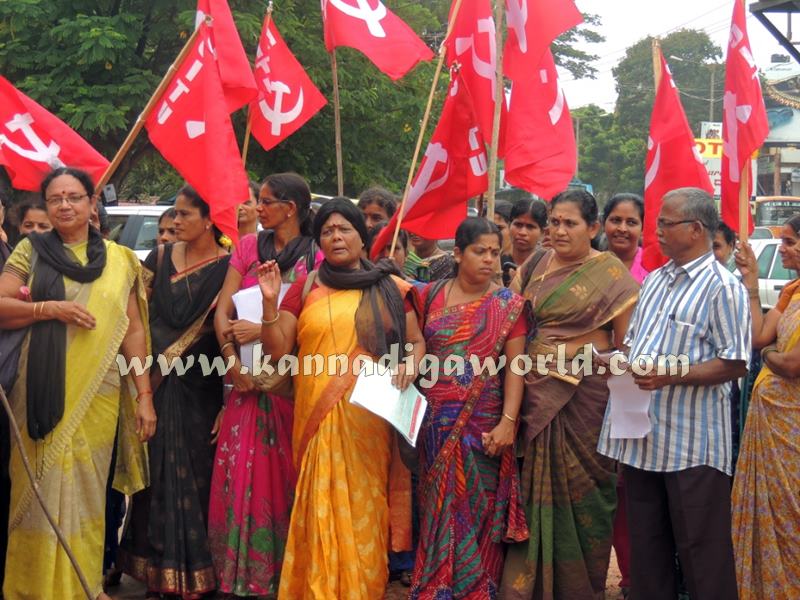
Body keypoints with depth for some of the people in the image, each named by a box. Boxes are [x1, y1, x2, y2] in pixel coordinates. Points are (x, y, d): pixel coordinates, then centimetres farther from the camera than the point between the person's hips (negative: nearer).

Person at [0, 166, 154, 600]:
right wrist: (50, 308, -15)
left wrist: (144, 394, 2)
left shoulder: (120, 260, 8)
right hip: (44, 393, -1)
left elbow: (133, 330, 8)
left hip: (99, 394, 1)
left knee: (85, 490, 6)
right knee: (44, 487, 1)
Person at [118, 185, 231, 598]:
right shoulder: (160, 258, 9)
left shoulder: (228, 267, -3)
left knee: (196, 475, -2)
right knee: (159, 474, 4)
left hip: (199, 390, -3)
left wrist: (171, 358, -10)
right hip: (156, 385, 3)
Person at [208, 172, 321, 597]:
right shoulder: (248, 247, 9)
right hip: (248, 377, 3)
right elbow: (222, 311, 3)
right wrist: (233, 362, -8)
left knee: (283, 475, 0)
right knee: (238, 473, 0)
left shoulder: (315, 259, 0)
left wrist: (263, 330, -16)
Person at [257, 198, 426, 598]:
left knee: (365, 508, 4)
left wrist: (410, 363, -8)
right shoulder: (306, 288, 6)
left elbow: (417, 342, 13)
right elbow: (277, 350, 2)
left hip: (370, 418, 0)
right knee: (324, 507, -3)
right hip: (319, 416, 0)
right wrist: (270, 302, -12)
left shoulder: (391, 289, 8)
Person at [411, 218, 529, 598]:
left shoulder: (509, 305, -1)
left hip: (482, 425, -2)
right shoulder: (431, 295, 4)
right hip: (436, 423, 2)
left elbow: (515, 367, -5)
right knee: (438, 509, 8)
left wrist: (508, 421, -14)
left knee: (475, 512, 3)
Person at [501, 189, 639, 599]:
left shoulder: (611, 275, -5)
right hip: (537, 395, 5)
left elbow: (628, 344, -6)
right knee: (535, 486, 9)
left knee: (581, 486, 4)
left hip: (585, 395, -5)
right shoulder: (534, 265, 9)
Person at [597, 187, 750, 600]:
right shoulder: (655, 280, 14)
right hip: (642, 433, 8)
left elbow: (735, 364, -15)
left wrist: (671, 376, -23)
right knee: (646, 544, 15)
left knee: (700, 550, 1)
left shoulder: (722, 286, -10)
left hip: (691, 442, -8)